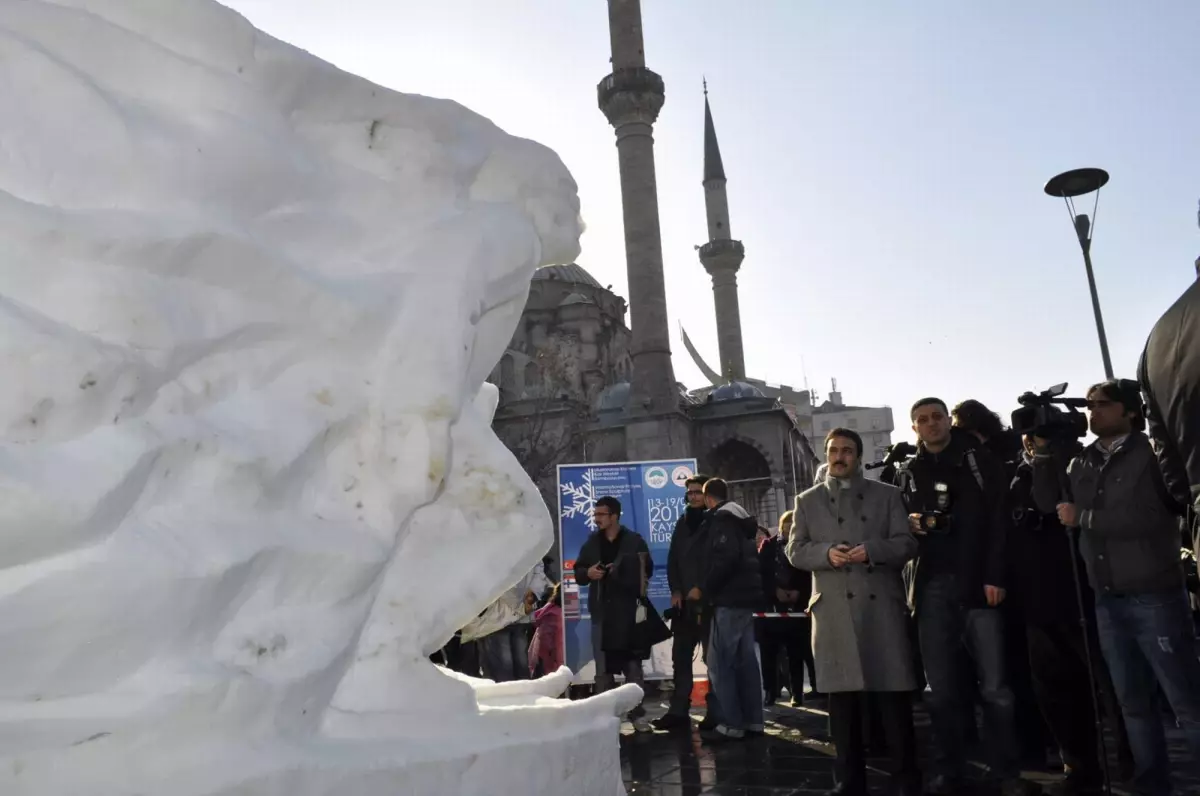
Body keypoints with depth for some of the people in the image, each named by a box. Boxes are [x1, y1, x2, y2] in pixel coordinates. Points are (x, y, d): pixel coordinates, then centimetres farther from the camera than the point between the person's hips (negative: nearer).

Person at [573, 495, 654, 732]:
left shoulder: (634, 541, 0)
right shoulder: (591, 542, 11)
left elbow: (648, 570, -2)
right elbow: (578, 572, 15)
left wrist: (623, 571, -16)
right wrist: (587, 573, -6)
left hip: (628, 611, -3)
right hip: (601, 611, 3)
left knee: (633, 665, 3)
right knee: (602, 668, 7)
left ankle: (637, 713, 11)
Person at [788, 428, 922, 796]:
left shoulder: (887, 495, 11)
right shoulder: (808, 501, 13)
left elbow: (907, 543, 3)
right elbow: (795, 551, 7)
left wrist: (872, 549, -16)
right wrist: (826, 552, -13)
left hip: (882, 605, 0)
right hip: (834, 609, 1)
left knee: (894, 694, 0)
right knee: (842, 697, 4)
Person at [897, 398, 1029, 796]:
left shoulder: (980, 461, 7)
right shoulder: (908, 473, 14)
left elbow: (999, 520, -2)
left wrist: (994, 576, -12)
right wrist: (908, 524, -3)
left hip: (978, 583, -2)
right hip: (933, 587, 2)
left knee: (995, 686, 0)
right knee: (941, 688, 6)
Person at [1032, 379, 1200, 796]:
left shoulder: (1152, 453, -5)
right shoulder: (1081, 463, 11)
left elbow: (1148, 518, -16)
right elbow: (1047, 501, 6)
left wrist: (1082, 517, -11)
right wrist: (1044, 449, -1)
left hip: (1155, 596, -5)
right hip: (1108, 601, 5)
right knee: (1134, 701, 12)